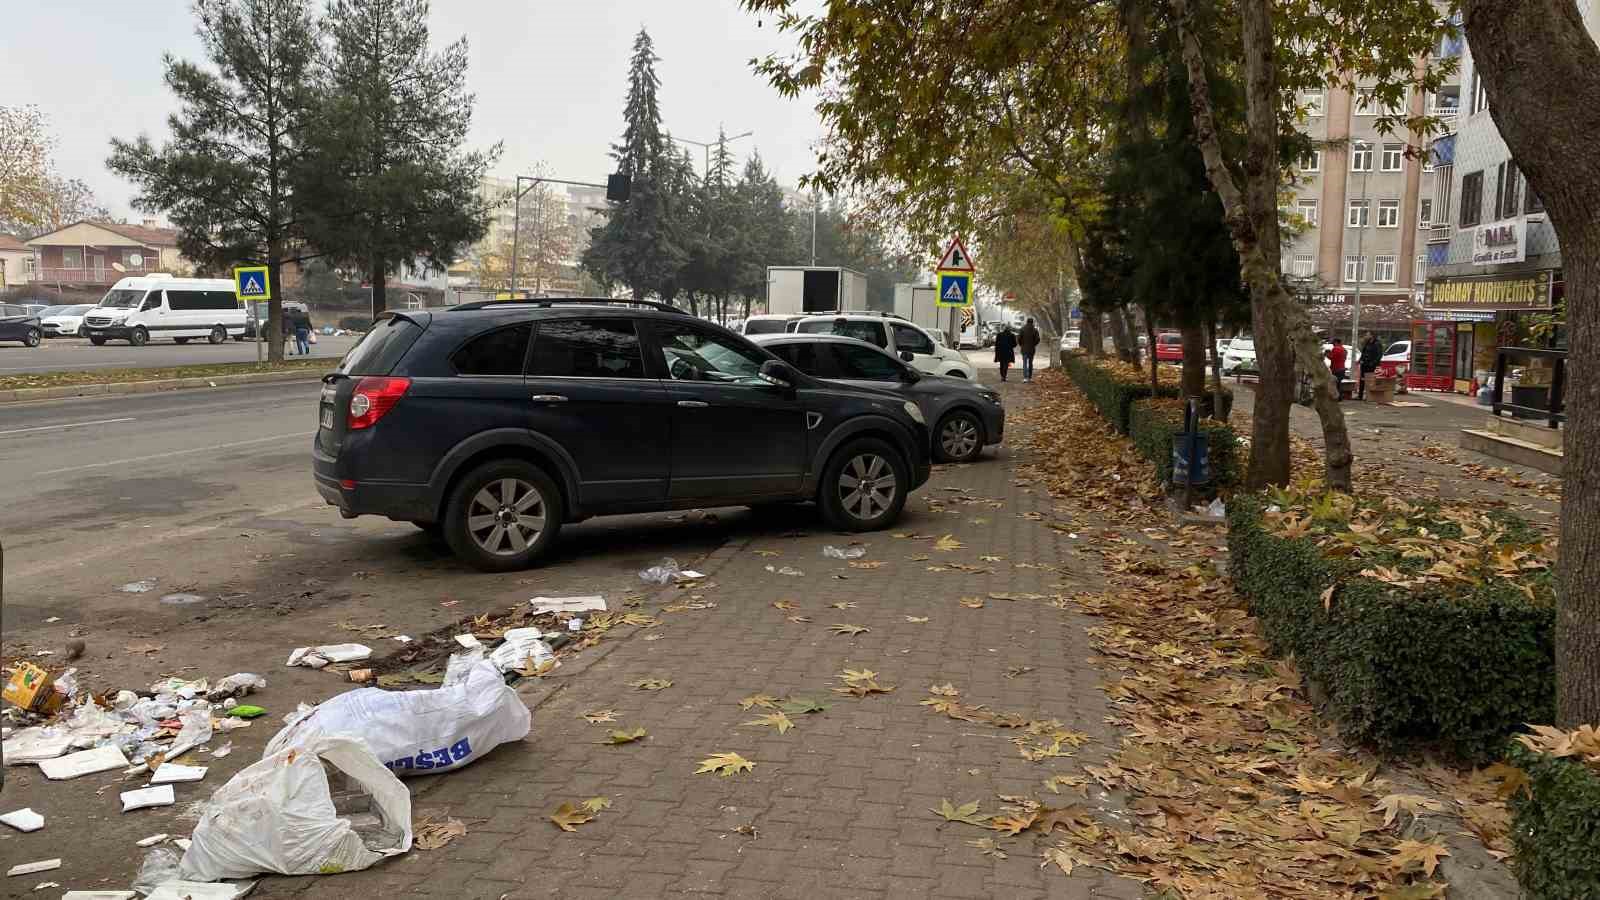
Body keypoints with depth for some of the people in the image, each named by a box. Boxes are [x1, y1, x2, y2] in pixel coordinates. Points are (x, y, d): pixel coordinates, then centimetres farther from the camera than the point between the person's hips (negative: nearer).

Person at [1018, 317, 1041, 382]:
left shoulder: (1023, 329, -4)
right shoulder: (1035, 330, -3)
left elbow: (1019, 338, -8)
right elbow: (1037, 339, -8)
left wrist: (1021, 345, 9)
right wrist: (1034, 345, 10)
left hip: (1024, 348, -1)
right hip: (1032, 349, 1)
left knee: (1025, 363, -4)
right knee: (1030, 363, 15)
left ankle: (1025, 378, -19)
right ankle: (1030, 377, 20)